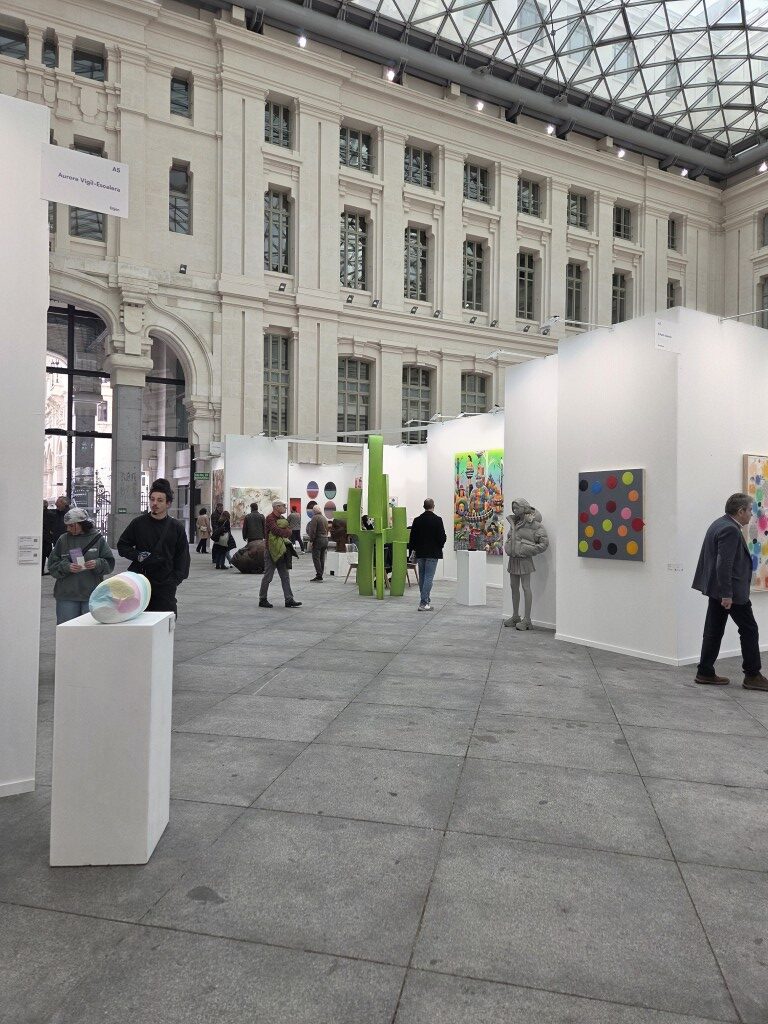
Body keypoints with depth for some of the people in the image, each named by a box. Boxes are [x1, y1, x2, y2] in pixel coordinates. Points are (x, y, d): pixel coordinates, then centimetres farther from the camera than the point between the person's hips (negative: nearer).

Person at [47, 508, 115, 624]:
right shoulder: (63, 540, 4)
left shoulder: (97, 538, 1)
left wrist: (98, 564, -18)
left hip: (92, 595, -1)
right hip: (66, 595, 1)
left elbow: (109, 563, 1)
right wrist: (66, 567, -16)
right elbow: (52, 565, 2)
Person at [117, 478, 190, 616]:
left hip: (165, 585, -1)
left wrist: (176, 578, -5)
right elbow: (122, 546, 12)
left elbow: (183, 556, 7)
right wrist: (137, 555, -6)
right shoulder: (138, 523, 5)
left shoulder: (176, 527, 4)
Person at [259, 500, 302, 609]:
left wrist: (282, 532, -14)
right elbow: (276, 530, -24)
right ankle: (262, 600, 9)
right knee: (268, 576, -2)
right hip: (271, 551, -8)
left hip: (281, 552, 8)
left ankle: (289, 600, 7)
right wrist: (285, 531, -7)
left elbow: (289, 532, 5)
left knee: (285, 577, 6)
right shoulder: (270, 518, -10)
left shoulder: (283, 518, 16)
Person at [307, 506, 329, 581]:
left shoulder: (315, 517, -9)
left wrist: (311, 541, -13)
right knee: (322, 559, 10)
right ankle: (320, 576, 12)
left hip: (318, 540, -8)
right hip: (325, 539, 8)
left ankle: (319, 576, -11)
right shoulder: (324, 518, 17)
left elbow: (312, 530, -15)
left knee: (316, 558, -6)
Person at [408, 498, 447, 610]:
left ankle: (425, 601, 23)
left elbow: (412, 538, 3)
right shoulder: (437, 520, -10)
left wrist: (412, 552, 11)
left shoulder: (417, 520, 2)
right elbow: (442, 537, -11)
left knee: (422, 577, 13)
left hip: (420, 553, 4)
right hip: (433, 554, -4)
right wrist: (440, 546, 9)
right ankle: (424, 603, -6)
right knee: (429, 577, -3)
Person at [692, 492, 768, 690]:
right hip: (731, 590, -10)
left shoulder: (720, 524, 12)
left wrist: (723, 592, 21)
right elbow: (724, 564, -24)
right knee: (749, 630, 2)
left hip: (716, 588, 10)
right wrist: (727, 594, -24)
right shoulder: (730, 530, -19)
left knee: (714, 630, 10)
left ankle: (705, 673, 14)